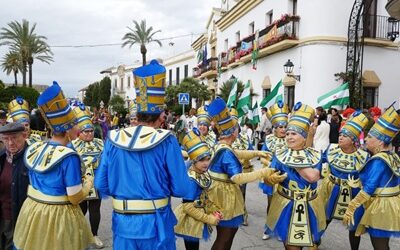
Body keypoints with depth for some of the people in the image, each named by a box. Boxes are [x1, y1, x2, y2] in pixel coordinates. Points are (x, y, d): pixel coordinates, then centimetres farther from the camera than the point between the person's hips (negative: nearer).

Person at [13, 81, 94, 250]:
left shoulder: (34, 149, -2)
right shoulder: (69, 157, -23)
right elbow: (75, 199, -20)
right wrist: (89, 182, -2)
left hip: (32, 212, 7)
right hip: (58, 218, -6)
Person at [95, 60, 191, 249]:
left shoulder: (114, 140, -5)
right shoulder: (167, 142, -15)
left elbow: (101, 185, 0)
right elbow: (181, 190, -13)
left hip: (123, 223, 3)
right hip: (156, 224, -2)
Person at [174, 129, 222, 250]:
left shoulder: (204, 174, -1)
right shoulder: (191, 180, -27)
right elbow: (187, 206, -26)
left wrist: (214, 209, -4)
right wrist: (209, 219, -19)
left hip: (198, 219, 8)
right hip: (190, 221, -8)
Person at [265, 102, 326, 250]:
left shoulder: (315, 155, -3)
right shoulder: (280, 156, -5)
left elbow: (313, 177, -20)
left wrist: (295, 162, -17)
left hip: (309, 207, 1)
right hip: (286, 207, -1)